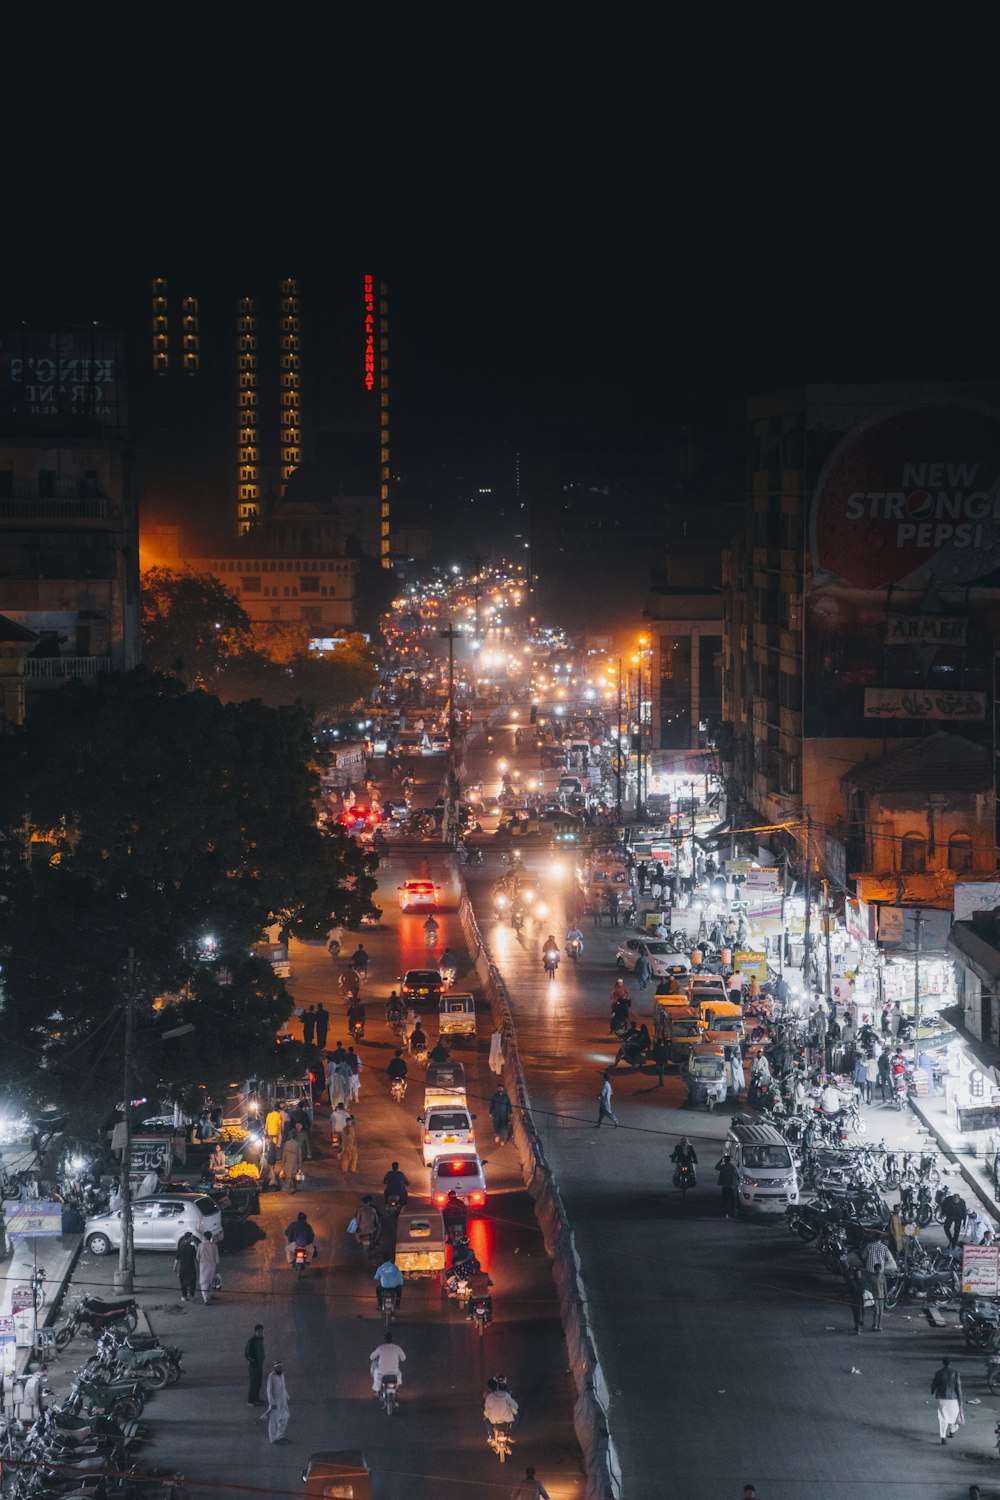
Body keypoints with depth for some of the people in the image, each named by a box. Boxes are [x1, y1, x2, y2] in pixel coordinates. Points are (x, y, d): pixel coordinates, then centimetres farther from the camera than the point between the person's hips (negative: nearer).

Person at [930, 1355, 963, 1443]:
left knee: (942, 1417, 0)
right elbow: (958, 1387, -7)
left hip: (942, 1398, -1)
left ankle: (943, 1437, -9)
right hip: (953, 1398, 1)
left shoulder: (939, 1373, -7)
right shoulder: (955, 1373, -6)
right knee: (953, 1415, 22)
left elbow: (934, 1384, 3)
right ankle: (952, 1431, 39)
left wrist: (932, 1392, 26)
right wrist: (960, 1400, -2)